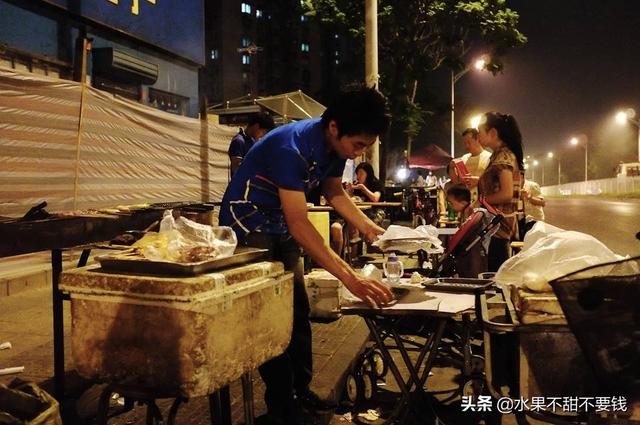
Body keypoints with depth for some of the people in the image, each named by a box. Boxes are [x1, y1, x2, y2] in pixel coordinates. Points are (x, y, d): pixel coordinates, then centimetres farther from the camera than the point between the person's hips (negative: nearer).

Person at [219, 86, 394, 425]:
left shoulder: (335, 145, -7)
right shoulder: (292, 147, -32)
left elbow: (334, 192, 10)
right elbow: (299, 223, -37)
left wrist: (369, 228, -1)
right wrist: (349, 278, -41)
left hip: (281, 229, 8)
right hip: (247, 225, -8)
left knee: (298, 312, 8)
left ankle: (301, 393, 21)